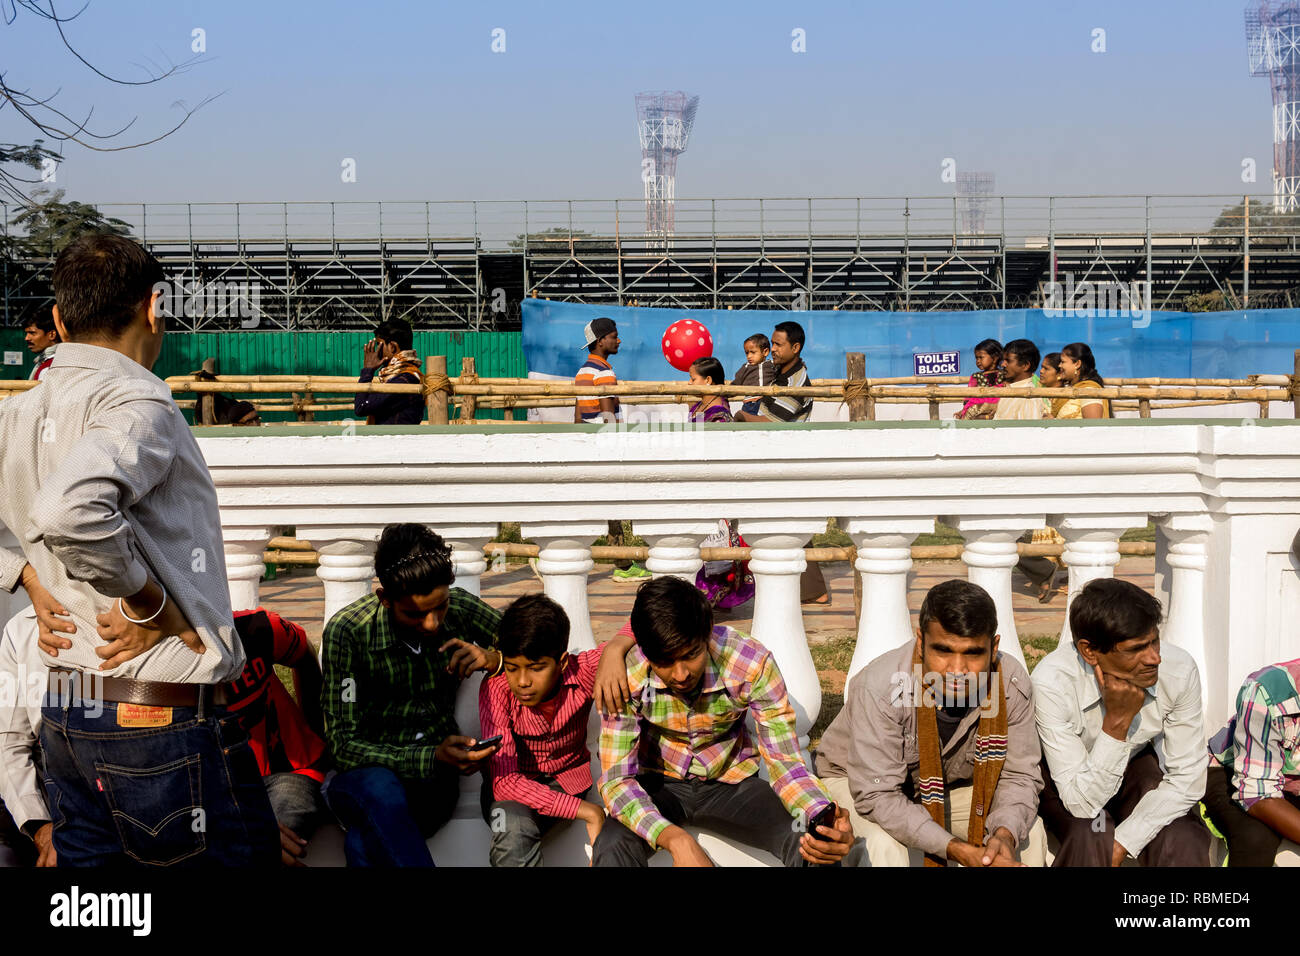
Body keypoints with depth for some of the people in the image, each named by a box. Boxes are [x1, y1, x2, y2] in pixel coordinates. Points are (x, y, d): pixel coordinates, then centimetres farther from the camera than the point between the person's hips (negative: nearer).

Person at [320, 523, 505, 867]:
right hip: (362, 776, -1)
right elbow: (342, 744, -15)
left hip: (434, 776, 1)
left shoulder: (460, 610, -3)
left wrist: (494, 658, -15)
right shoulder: (347, 632, -13)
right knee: (381, 790, -38)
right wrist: (430, 758, -29)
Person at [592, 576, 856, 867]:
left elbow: (784, 761, -20)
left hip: (732, 781, 1)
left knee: (815, 844, -25)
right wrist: (676, 839, -42)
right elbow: (616, 778, -25)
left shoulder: (752, 663, -25)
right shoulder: (628, 676, -25)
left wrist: (823, 818, -42)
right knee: (612, 848, -32)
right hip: (661, 785, 0)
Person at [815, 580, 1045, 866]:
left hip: (952, 786, 4)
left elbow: (1019, 775, -14)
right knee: (883, 846, -33)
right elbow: (877, 795, -34)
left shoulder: (1013, 684, -22)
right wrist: (957, 850, -42)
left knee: (1029, 833, -13)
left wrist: (1005, 835, -36)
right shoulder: (880, 686, -36)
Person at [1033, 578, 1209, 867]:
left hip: (1136, 766, 2)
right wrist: (1117, 721, -39)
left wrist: (1121, 845, -24)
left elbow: (1187, 781, -16)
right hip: (1062, 778, -2)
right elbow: (1082, 803, -31)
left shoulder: (1179, 669, -24)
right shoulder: (1052, 682, -33)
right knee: (1093, 837, -31)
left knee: (1183, 843, -24)